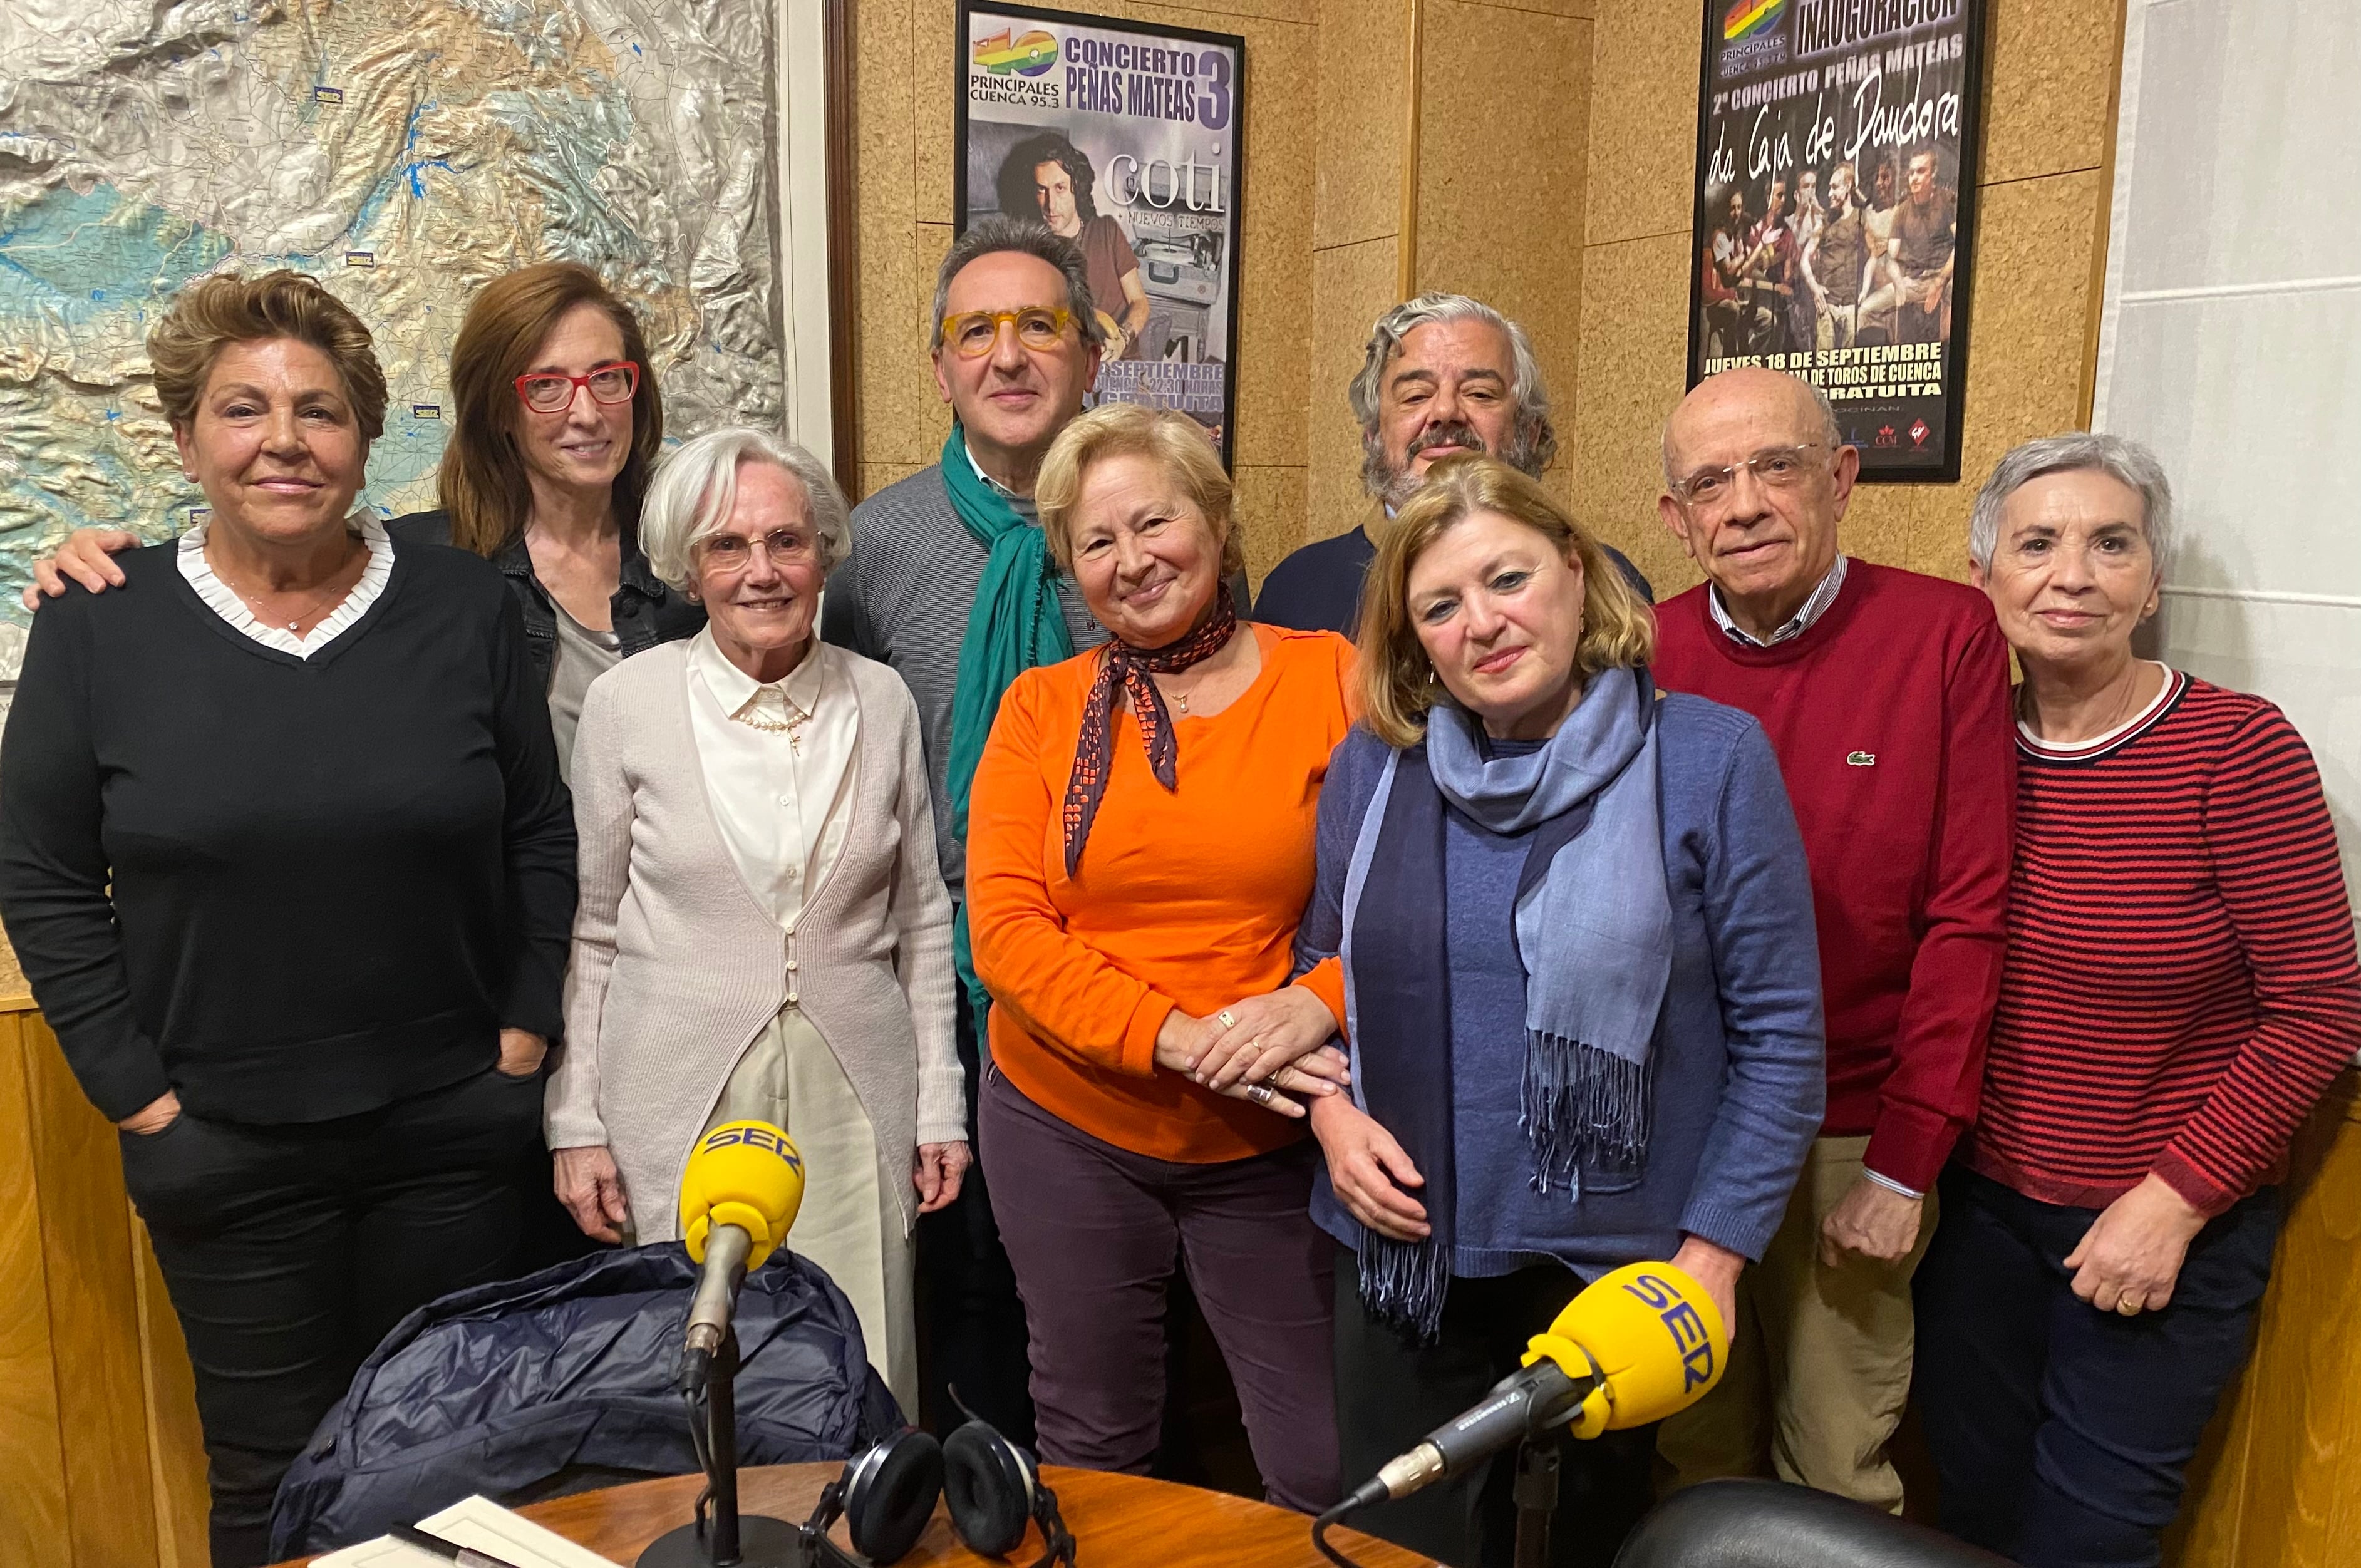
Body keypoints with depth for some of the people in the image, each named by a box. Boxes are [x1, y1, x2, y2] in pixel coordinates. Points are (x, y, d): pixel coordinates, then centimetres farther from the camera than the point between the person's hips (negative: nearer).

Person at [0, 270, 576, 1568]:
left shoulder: (464, 607, -1)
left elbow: (540, 839, 4)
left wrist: (524, 1037, -1)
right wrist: (139, 1098, -5)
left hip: (452, 1133, 1)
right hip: (225, 1152, 0)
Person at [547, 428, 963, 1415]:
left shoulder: (881, 702, 2)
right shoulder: (628, 702, -3)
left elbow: (921, 919, 8)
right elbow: (588, 931, 3)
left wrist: (940, 1104, 7)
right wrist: (575, 1122, 1)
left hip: (853, 1101, 2)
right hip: (681, 1102, -1)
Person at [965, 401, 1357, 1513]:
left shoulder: (1330, 678, -4)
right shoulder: (1040, 707, 0)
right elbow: (1004, 928, -8)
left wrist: (1321, 1003, -23)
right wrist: (1175, 1038, -19)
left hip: (1268, 1143, -1)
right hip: (1066, 1128, 2)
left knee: (1323, 1471, 7)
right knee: (1092, 1453, 17)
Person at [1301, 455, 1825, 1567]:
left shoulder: (1709, 761, -9)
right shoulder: (1374, 767, 1)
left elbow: (1779, 1032, -7)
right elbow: (1319, 964, 13)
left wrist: (1712, 1250, -10)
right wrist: (1331, 1109, -5)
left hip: (1620, 1265, -2)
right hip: (1405, 1257, 3)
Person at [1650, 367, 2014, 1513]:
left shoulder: (1946, 634, -10)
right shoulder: (1649, 656, -4)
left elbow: (1968, 913, -11)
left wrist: (1903, 1162, -12)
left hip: (1851, 1134, -2)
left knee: (1838, 1471, 13)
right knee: (1696, 1452, 19)